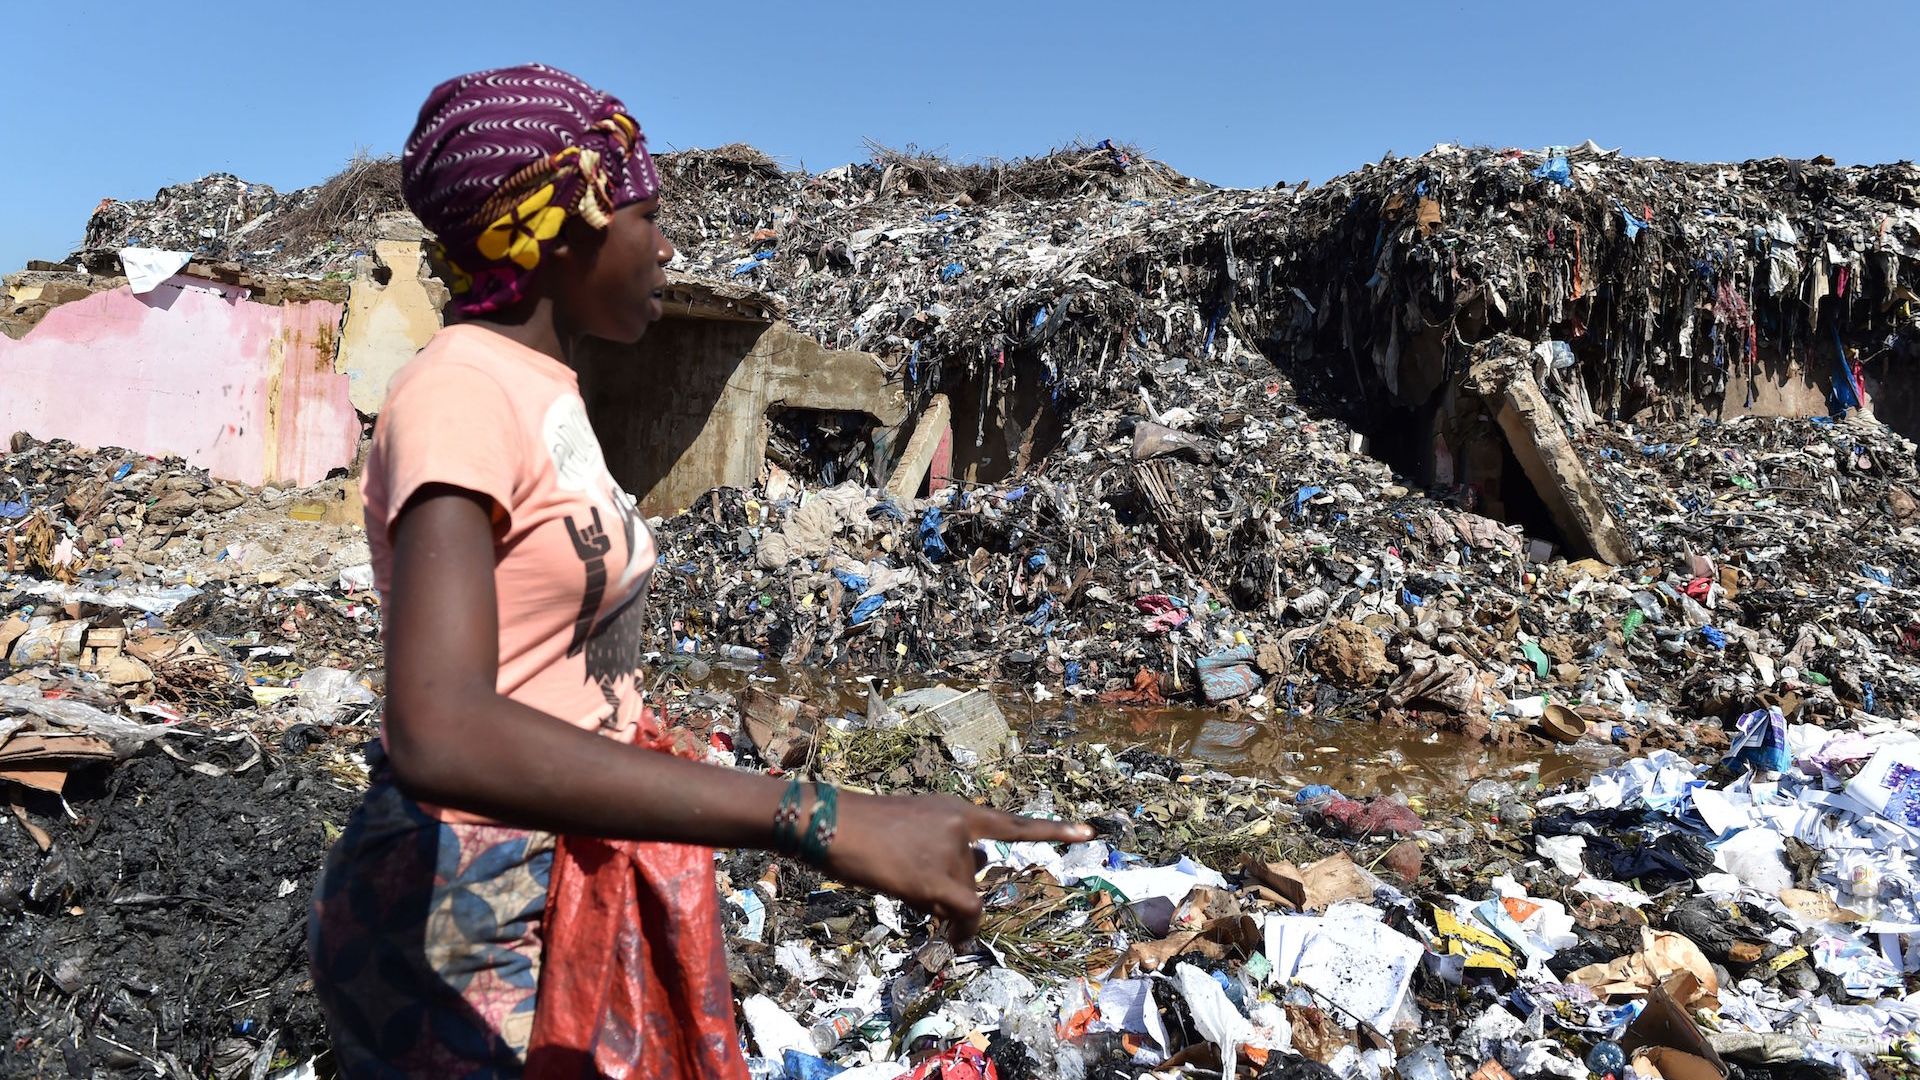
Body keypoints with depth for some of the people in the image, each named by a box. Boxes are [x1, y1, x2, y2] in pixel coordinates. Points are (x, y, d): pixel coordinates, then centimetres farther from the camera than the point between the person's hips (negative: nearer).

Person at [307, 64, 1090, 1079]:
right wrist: (822, 821, -41)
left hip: (571, 892, 8)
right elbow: (438, 735, -37)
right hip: (471, 925, -8)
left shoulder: (538, 389, 6)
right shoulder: (455, 394, -22)